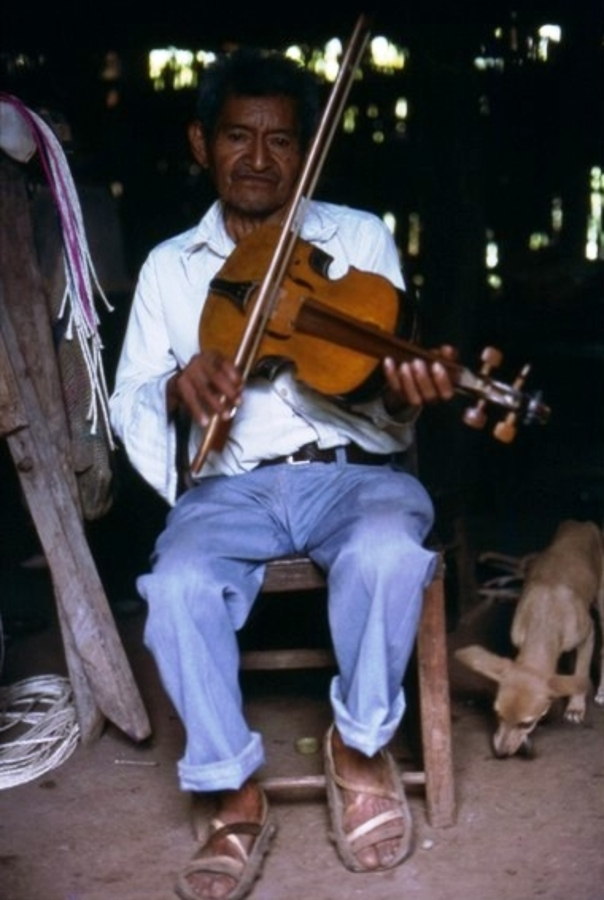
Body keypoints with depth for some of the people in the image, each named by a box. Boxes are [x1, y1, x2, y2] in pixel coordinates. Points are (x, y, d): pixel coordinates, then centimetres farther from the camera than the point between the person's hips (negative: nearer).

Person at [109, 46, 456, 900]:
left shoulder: (363, 238, 7)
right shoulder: (169, 267, 12)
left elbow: (378, 386, -2)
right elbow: (127, 405, 6)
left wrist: (399, 394, -28)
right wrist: (176, 390, -18)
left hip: (351, 471, -1)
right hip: (231, 484, 1)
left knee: (388, 554, -35)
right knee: (177, 587, -30)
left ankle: (360, 745, -7)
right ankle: (236, 797, -9)